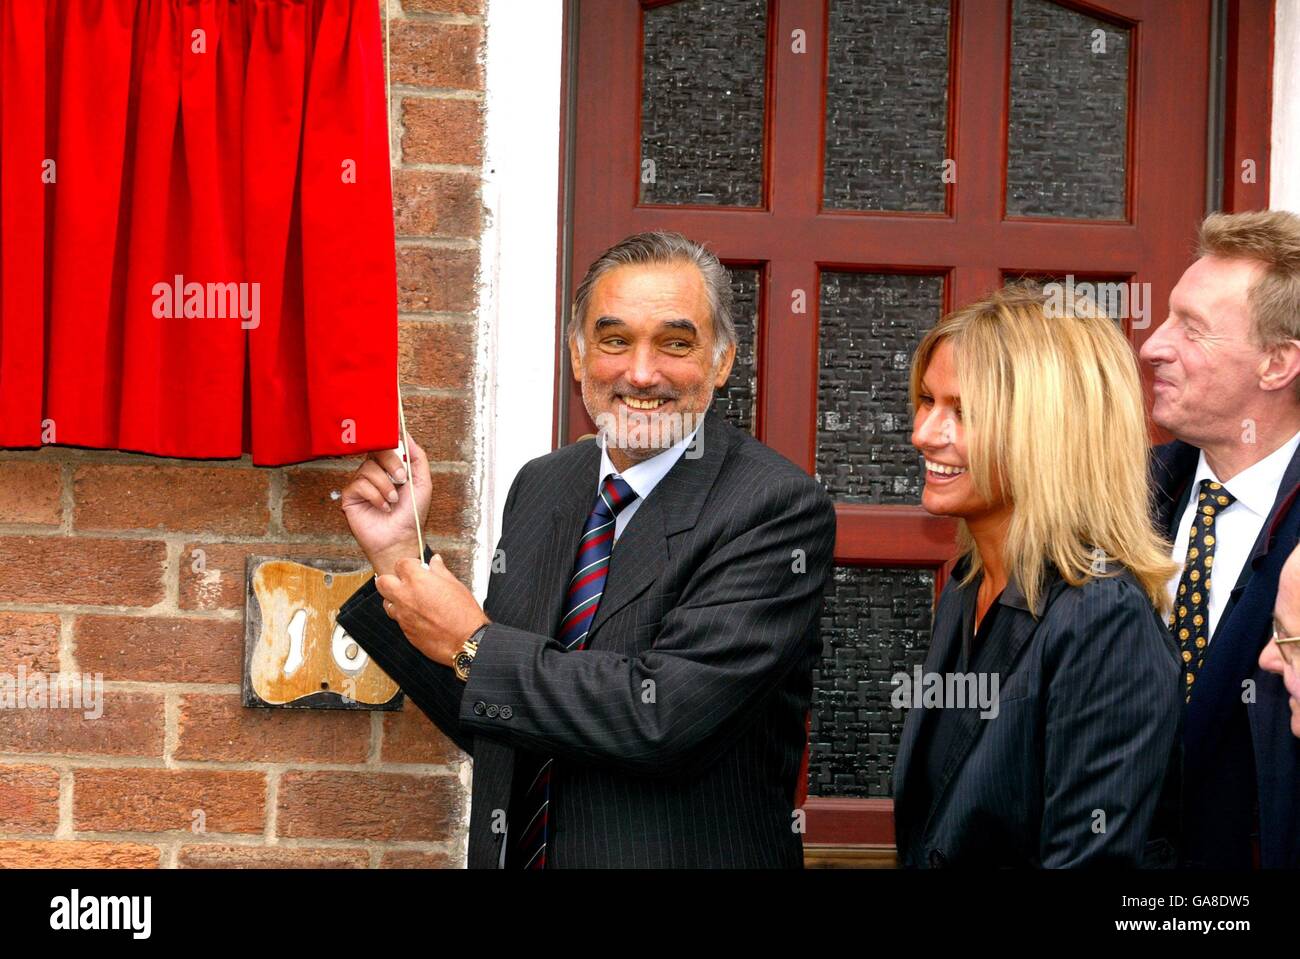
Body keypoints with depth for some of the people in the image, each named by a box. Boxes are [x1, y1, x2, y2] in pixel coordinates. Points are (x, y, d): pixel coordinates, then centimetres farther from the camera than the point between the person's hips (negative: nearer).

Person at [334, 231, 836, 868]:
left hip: (688, 860, -5)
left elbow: (666, 714, -27)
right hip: (520, 852, 5)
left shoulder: (781, 509, -17)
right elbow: (486, 728, 6)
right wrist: (397, 557, -3)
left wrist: (472, 644, -18)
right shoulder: (540, 486, 2)